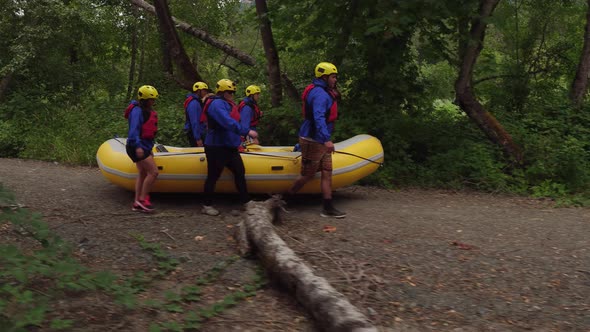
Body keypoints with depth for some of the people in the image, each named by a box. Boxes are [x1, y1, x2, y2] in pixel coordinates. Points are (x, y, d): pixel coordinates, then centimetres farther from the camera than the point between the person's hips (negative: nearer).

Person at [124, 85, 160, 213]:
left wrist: (149, 149, 23)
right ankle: (142, 199, -7)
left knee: (142, 173, 13)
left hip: (143, 146, 11)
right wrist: (138, 146, -33)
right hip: (137, 147, -11)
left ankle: (137, 203, 18)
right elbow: (134, 129, -23)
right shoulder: (137, 111, -13)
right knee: (153, 172, -15)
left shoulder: (147, 111, 17)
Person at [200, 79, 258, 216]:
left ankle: (245, 201, 20)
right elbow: (228, 123, -32)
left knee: (240, 172, 12)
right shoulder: (217, 104, -18)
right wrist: (247, 131, -33)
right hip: (216, 148, -10)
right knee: (213, 176, 0)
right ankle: (207, 206, 12)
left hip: (230, 147, 10)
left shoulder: (228, 104, 15)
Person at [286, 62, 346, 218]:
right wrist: (326, 139, -39)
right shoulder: (320, 94, -19)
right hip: (313, 141, -10)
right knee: (308, 174, -1)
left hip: (320, 141, 10)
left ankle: (328, 208, 7)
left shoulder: (323, 92, 15)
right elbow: (318, 118, -31)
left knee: (327, 172, 6)